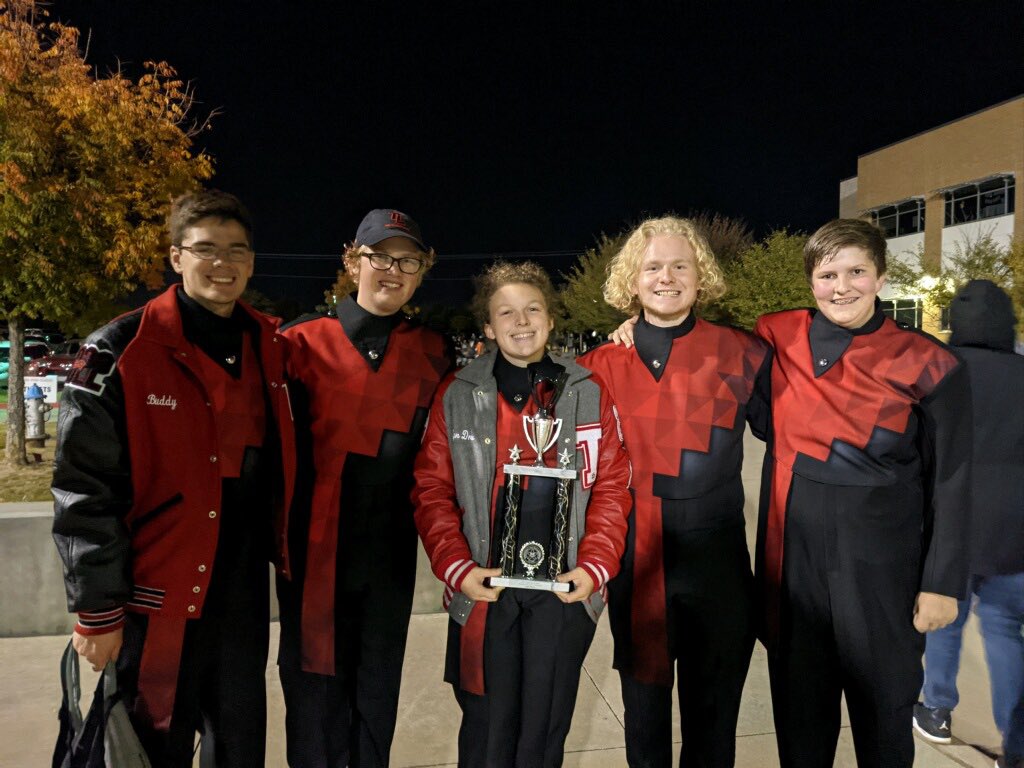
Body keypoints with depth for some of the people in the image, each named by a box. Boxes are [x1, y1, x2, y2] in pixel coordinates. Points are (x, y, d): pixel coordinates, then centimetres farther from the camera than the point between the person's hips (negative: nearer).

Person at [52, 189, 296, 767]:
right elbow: (84, 492, -11)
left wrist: (281, 549, 13)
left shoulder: (272, 348, 4)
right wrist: (98, 612, -10)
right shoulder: (119, 353, -11)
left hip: (244, 595, 5)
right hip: (158, 601, -4)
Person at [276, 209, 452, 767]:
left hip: (390, 557, 2)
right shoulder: (303, 343, -3)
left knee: (377, 696, 15)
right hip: (314, 553, -1)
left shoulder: (432, 354, 3)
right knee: (314, 688, 11)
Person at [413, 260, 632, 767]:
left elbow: (612, 488, 3)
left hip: (564, 591, 1)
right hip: (484, 592, 0)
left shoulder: (589, 394, 2)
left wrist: (594, 567, -7)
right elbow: (432, 490, 0)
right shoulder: (457, 396, -1)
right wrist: (457, 569, -10)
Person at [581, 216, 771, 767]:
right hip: (635, 563, 1)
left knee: (712, 718, 15)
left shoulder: (741, 354, -3)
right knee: (643, 709, 17)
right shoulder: (603, 365, 0)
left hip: (716, 562, -1)